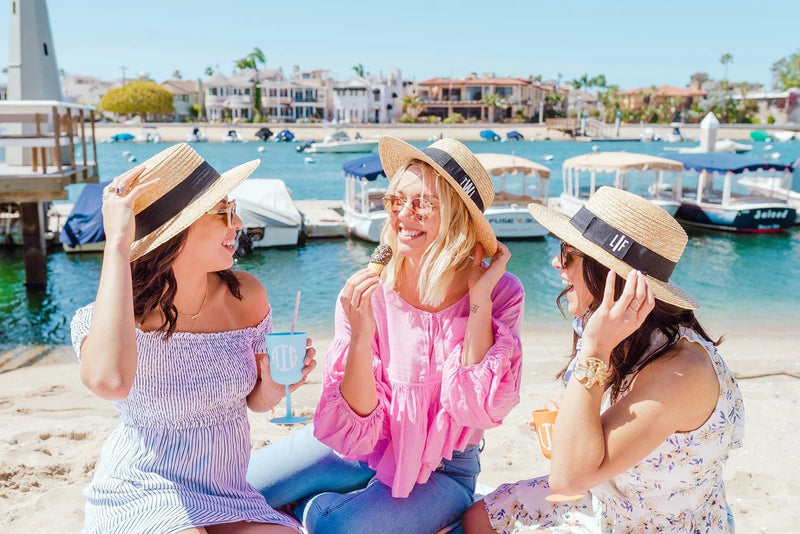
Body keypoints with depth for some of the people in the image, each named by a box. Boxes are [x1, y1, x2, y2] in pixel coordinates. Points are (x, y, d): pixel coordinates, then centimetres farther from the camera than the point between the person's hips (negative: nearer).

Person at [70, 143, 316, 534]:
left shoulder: (245, 296, -6)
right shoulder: (103, 318, -20)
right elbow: (109, 381, -46)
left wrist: (275, 384, -17)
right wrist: (117, 243, -38)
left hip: (229, 501, 4)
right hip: (142, 499, -3)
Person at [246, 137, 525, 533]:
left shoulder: (501, 293, -16)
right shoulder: (367, 291, -15)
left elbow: (478, 409, -25)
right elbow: (357, 426, -17)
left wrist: (479, 299, -25)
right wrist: (361, 335, -33)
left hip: (440, 472, -2)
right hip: (361, 446, 2)